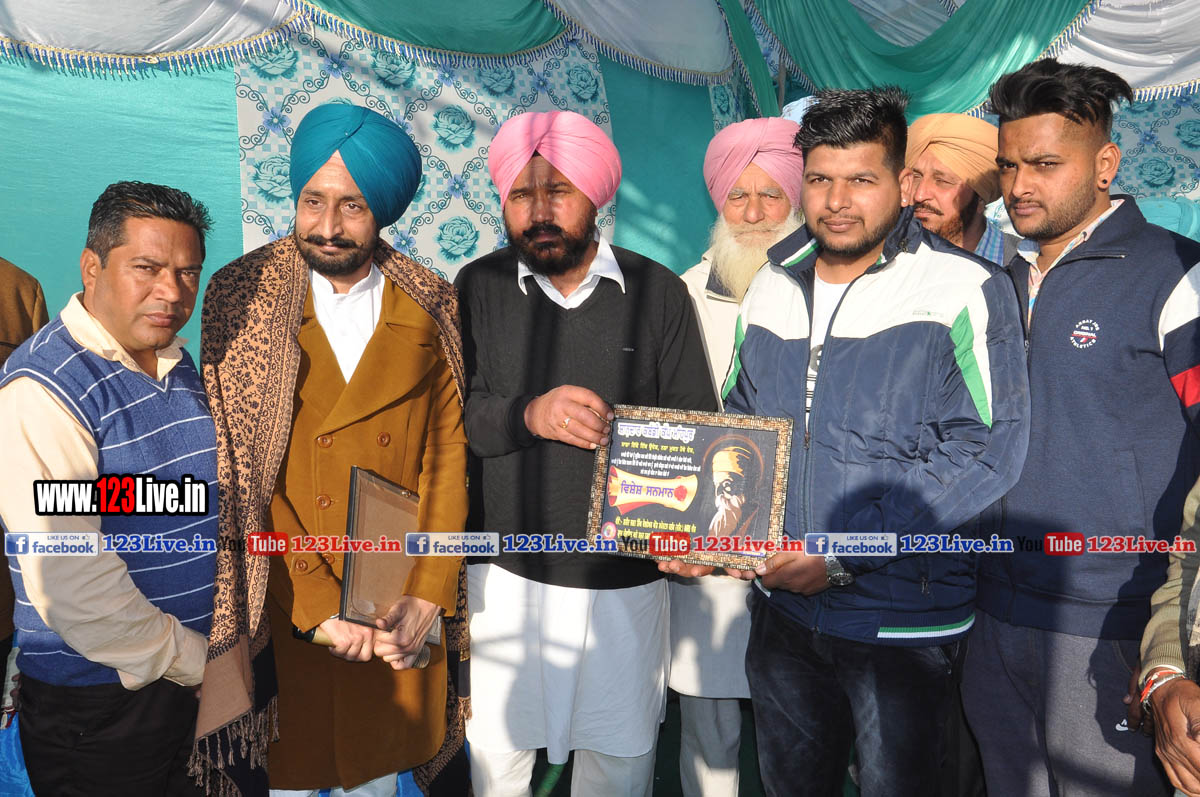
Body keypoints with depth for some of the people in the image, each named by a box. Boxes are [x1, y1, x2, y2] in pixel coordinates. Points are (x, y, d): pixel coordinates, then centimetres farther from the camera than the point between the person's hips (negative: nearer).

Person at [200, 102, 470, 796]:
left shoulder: (431, 305, 0)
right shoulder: (243, 295, -6)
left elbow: (449, 450, 0)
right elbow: (237, 466, -9)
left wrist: (429, 593, -8)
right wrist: (315, 606, -13)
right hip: (284, 600, -1)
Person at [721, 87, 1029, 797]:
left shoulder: (966, 292, -12)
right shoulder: (772, 288, 5)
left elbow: (987, 452, -19)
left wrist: (839, 554, -21)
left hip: (906, 624, -4)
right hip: (783, 610, 5)